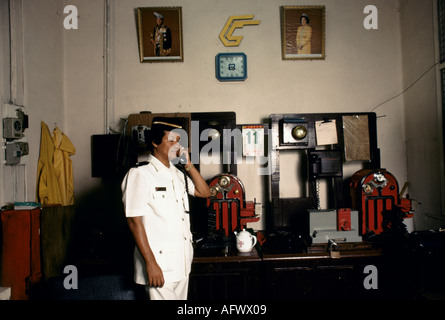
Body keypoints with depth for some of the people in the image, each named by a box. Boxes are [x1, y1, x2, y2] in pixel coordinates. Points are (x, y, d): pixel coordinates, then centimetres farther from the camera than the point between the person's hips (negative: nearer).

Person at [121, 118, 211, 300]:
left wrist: (189, 165, 1)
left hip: (182, 262, 8)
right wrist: (150, 263, -18)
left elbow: (204, 193, 13)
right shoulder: (139, 174, -12)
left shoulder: (178, 174, 11)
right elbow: (134, 221, -16)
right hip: (159, 265, -7)